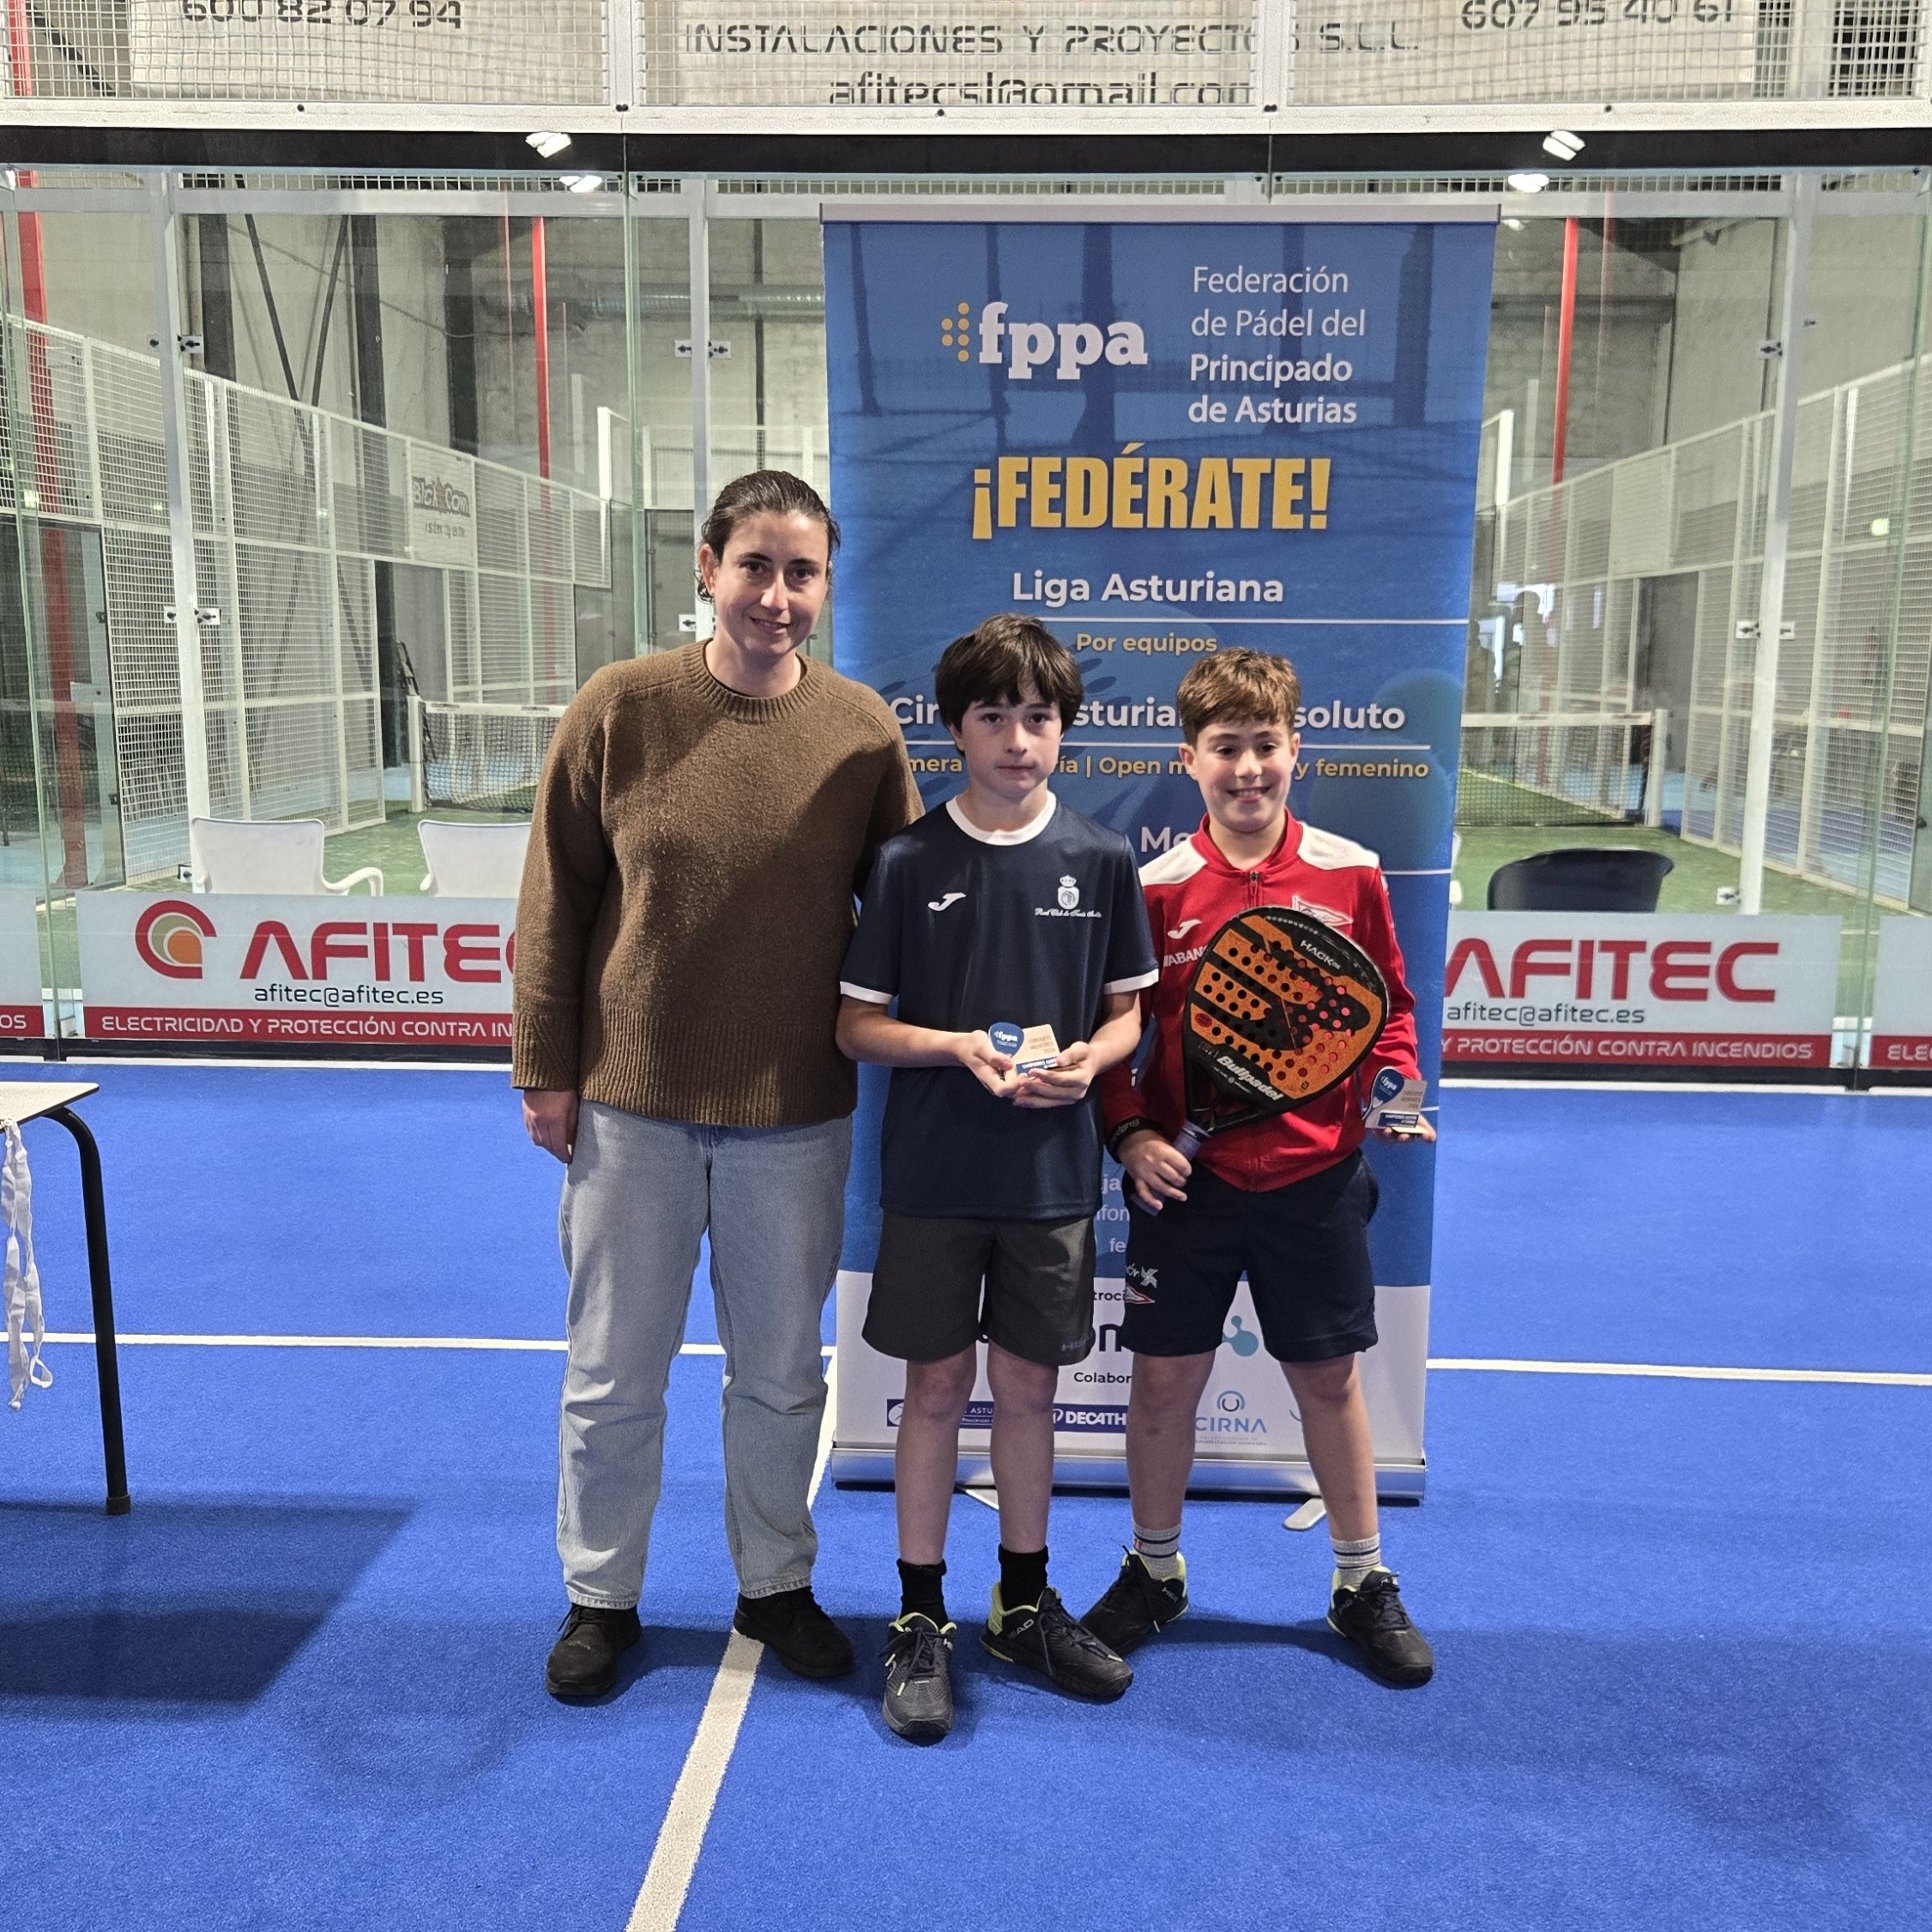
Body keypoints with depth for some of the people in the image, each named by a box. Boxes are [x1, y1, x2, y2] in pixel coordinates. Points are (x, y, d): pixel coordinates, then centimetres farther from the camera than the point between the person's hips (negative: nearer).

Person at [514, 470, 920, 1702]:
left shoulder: (864, 730, -4)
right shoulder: (620, 708, -7)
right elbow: (556, 900, -1)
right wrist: (546, 1070, -1)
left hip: (797, 1116, 1)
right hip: (632, 1105, -1)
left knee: (783, 1376, 17)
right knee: (615, 1376, 14)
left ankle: (776, 1583, 39)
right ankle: (601, 1595, 36)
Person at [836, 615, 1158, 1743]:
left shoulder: (1102, 860, 0)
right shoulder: (909, 864, -5)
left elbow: (1127, 1008, 7)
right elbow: (857, 1024, -2)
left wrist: (1088, 1059, -13)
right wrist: (959, 1046, -18)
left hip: (1054, 1175, 2)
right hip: (934, 1175, -1)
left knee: (1028, 1387, 12)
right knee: (938, 1388, 7)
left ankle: (1026, 1606, 31)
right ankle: (921, 1620, 23)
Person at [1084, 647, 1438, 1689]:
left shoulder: (1349, 873, -2)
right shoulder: (1156, 886, -5)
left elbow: (1390, 1006, 9)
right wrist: (1128, 1134, -11)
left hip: (1315, 1174, 1)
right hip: (1185, 1176, 0)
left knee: (1329, 1376, 12)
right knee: (1166, 1375, 9)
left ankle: (1363, 1584, 31)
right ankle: (1154, 1572, 31)